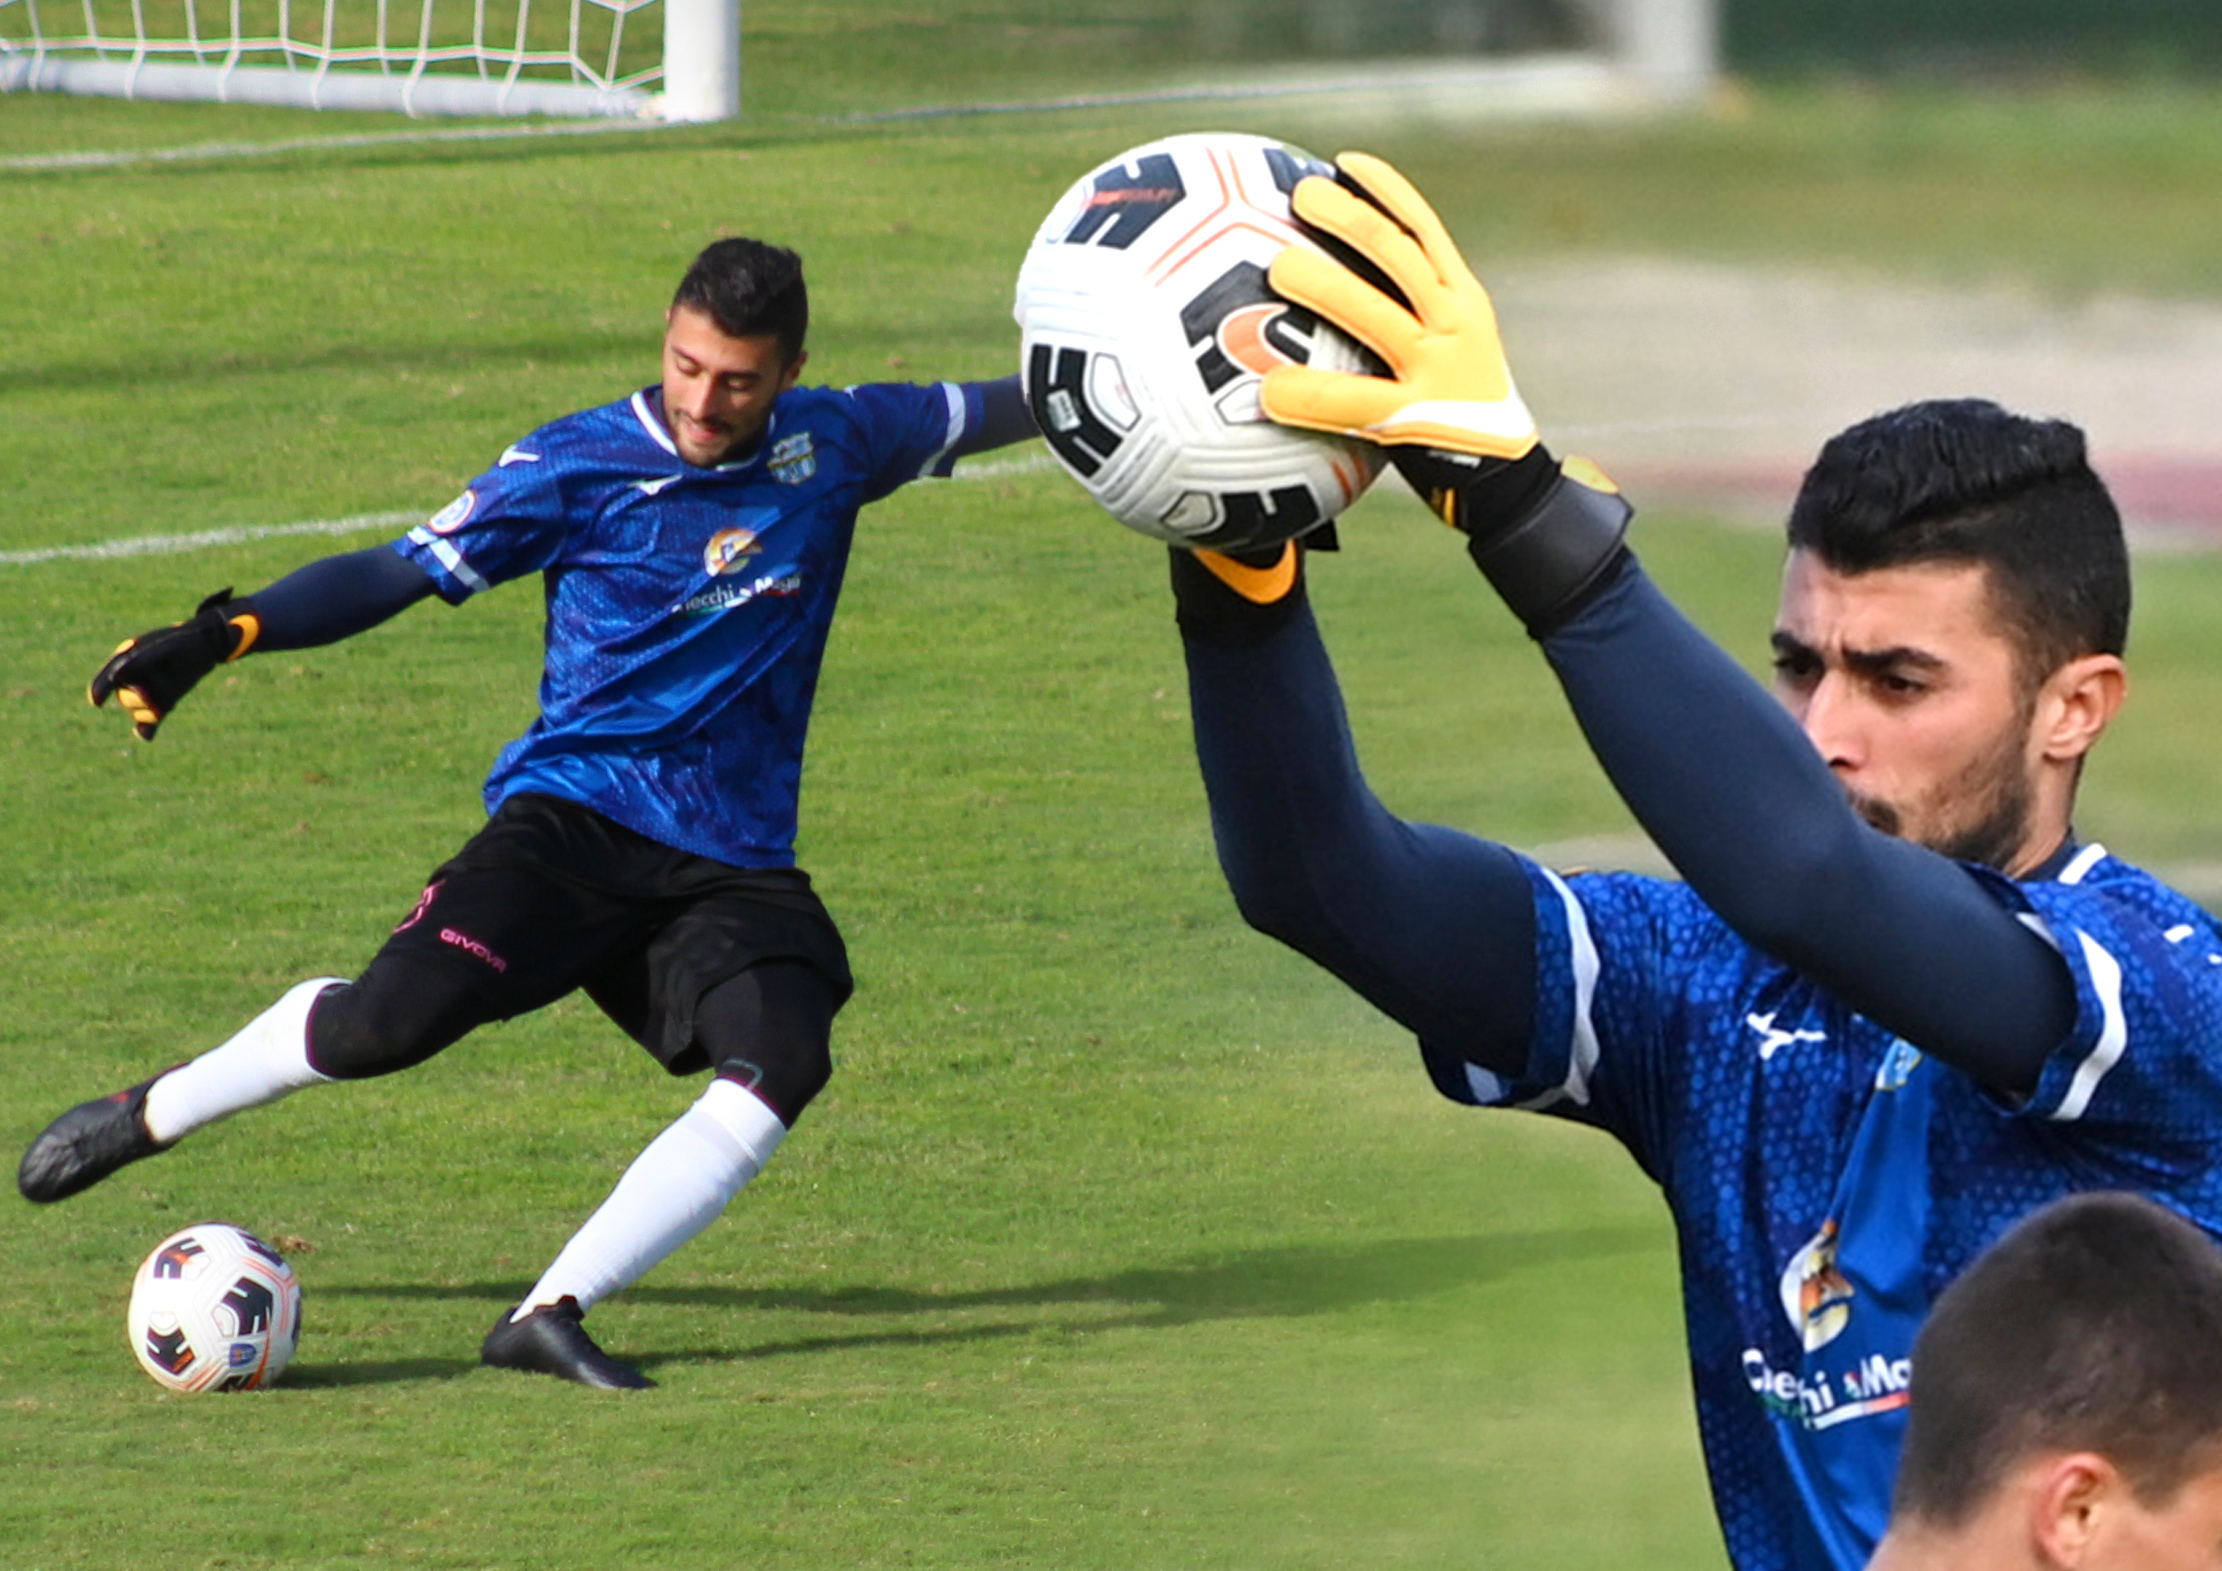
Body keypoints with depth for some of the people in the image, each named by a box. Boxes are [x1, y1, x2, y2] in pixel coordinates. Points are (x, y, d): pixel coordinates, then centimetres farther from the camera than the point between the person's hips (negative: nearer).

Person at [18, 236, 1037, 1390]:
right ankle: (147, 1115, 5)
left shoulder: (836, 443, 7)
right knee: (389, 1019, -24)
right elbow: (401, 571, -4)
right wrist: (223, 635, -15)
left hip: (735, 863, 3)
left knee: (781, 1066, -26)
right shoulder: (576, 467, -3)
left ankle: (553, 1313, -25)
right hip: (573, 813, -3)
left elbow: (973, 414, 26)